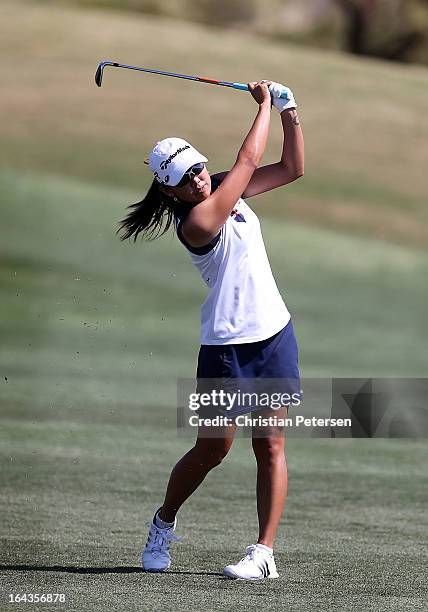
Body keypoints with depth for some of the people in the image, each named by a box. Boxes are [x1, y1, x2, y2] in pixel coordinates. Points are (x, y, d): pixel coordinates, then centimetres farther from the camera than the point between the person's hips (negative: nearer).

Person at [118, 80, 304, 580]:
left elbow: (292, 168, 11)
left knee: (270, 448, 0)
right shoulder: (196, 221, -18)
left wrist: (288, 112, -1)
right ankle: (163, 525, 28)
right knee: (212, 449, 3)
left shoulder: (227, 189, 5)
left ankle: (264, 553, -1)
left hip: (274, 336, 6)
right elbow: (248, 160, -13)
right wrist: (265, 105, -2)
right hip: (227, 346, -6)